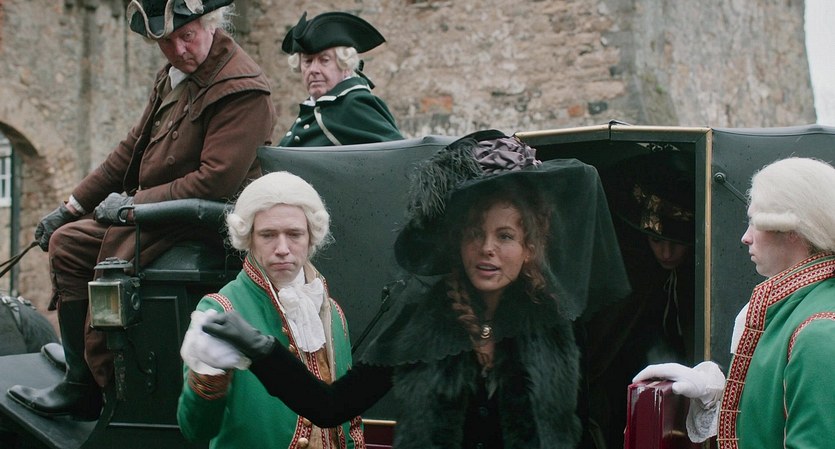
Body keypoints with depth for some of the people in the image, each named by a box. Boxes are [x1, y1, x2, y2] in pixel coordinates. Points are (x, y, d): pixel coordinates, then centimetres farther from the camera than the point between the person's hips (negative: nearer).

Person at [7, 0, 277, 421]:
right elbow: (132, 148, 18)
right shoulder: (174, 75, 12)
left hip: (204, 224, -10)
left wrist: (135, 203, -17)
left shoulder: (242, 89, -19)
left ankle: (87, 389, -5)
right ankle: (81, 377, 5)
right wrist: (72, 205, 14)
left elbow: (217, 181, -25)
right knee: (66, 241, 6)